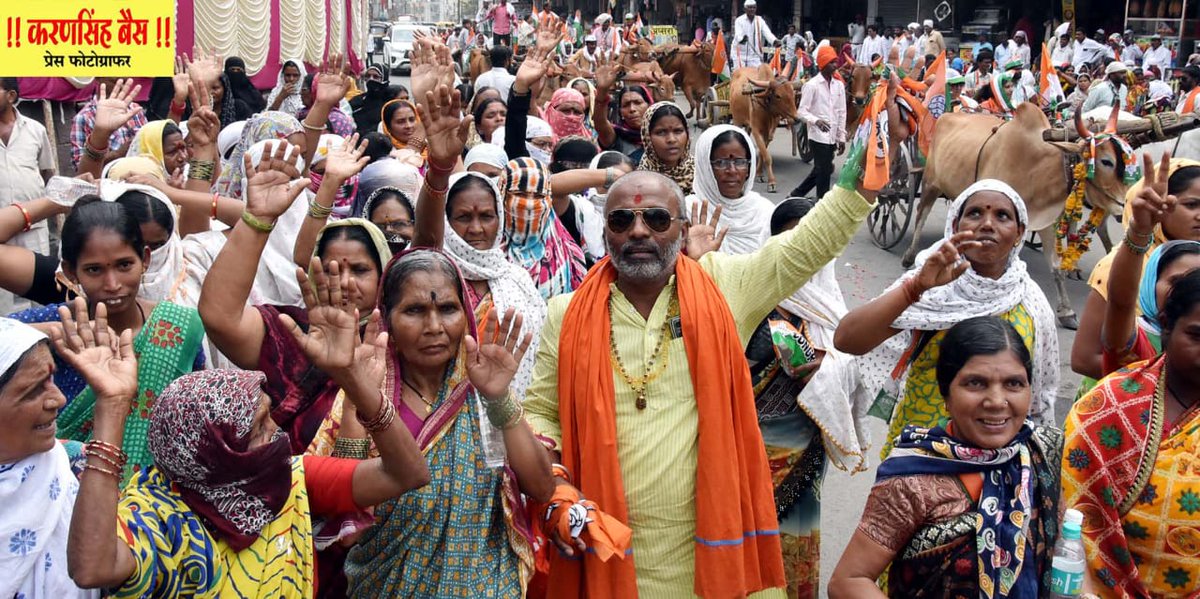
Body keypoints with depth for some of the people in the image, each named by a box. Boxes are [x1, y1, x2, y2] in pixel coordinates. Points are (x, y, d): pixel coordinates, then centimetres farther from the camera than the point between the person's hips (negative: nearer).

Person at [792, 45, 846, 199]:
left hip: (832, 137, 6)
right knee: (824, 171, -4)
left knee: (820, 170, 14)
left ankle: (796, 195, 29)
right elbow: (801, 111, -10)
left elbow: (842, 113, 14)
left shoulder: (839, 85, 10)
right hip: (818, 136, -6)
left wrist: (842, 137, 11)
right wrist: (816, 121, -28)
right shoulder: (812, 85, -8)